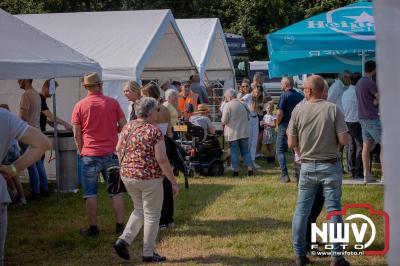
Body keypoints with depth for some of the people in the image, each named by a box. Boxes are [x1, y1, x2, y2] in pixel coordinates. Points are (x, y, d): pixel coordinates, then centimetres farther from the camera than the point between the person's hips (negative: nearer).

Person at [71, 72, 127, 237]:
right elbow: (123, 125, 2)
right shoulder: (113, 103, -1)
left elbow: (76, 134, -2)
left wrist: (81, 151, 9)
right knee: (116, 191, 9)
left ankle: (93, 228, 9)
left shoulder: (80, 106, -3)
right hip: (111, 153, 1)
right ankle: (120, 226, 10)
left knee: (90, 193, 6)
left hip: (90, 155, -1)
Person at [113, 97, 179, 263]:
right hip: (150, 178, -6)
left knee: (139, 210, 24)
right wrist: (173, 181, -11)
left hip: (128, 176, 6)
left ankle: (123, 240, 9)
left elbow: (119, 149, 14)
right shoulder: (154, 131, -14)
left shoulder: (128, 127, 5)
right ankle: (149, 254, 13)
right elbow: (162, 159, -17)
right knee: (151, 216, 7)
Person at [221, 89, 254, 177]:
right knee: (245, 151, 11)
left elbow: (224, 121, -13)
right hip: (244, 132, 4)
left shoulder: (227, 105, -11)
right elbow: (248, 117, 14)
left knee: (234, 152, 4)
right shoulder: (243, 104, 5)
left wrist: (222, 120, 8)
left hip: (233, 133, -4)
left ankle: (236, 170, 5)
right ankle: (250, 169, 5)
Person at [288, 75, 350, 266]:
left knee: (301, 210, 11)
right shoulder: (333, 109, -10)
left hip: (307, 166, 1)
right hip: (330, 166, -1)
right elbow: (344, 140, -12)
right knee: (334, 210, 5)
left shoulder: (298, 111, -6)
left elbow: (291, 143, -2)